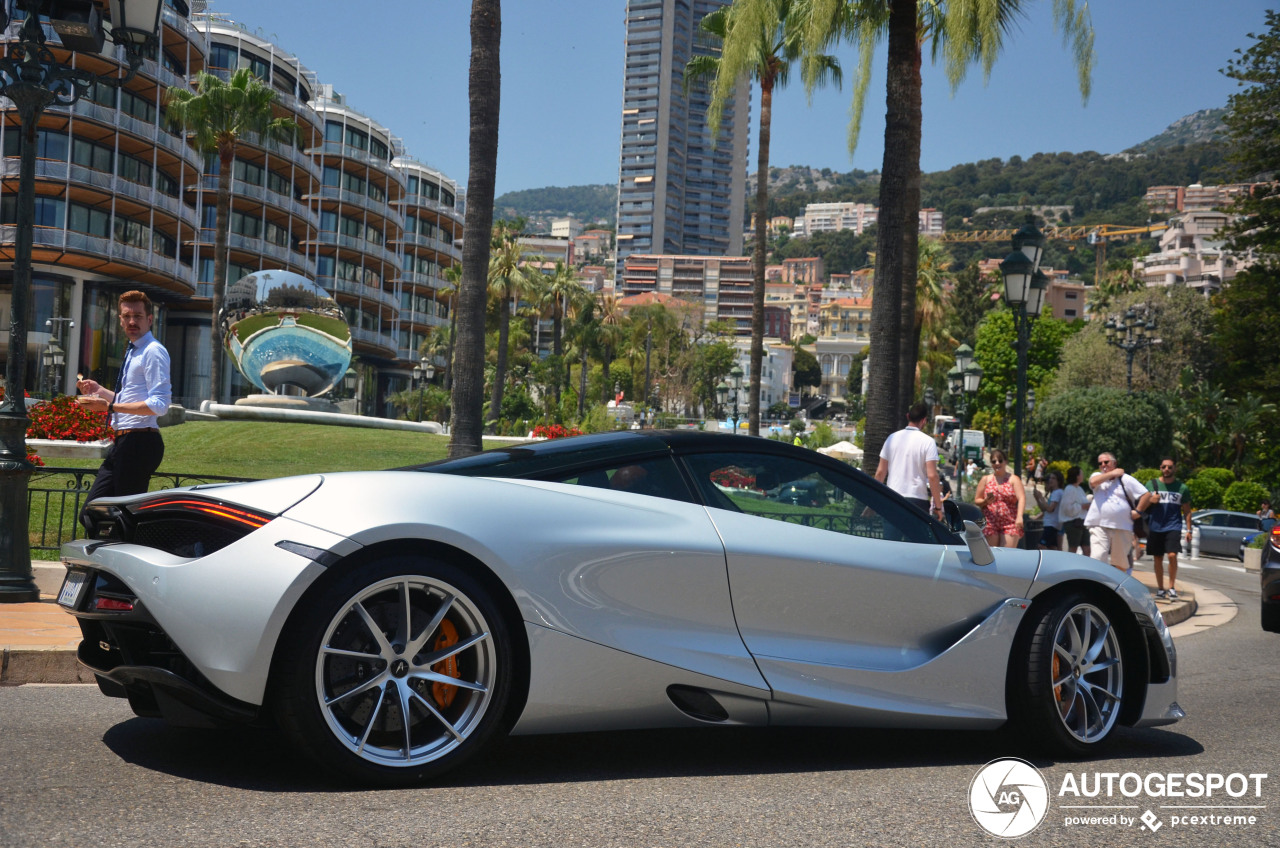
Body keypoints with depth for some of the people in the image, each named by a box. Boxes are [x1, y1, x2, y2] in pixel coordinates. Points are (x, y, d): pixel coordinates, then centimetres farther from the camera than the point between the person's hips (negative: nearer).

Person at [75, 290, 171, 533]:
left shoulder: (154, 352, -10)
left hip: (140, 443, -10)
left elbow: (159, 405, -21)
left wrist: (109, 406, -23)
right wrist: (100, 391, 17)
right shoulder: (133, 352, 19)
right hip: (123, 442, 10)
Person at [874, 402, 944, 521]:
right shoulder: (927, 442, -6)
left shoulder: (892, 438, 7)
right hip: (917, 499, -4)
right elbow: (932, 476, -12)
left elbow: (880, 472, 8)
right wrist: (938, 506, -7)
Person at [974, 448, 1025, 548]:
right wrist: (986, 501, -9)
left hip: (1010, 524, -2)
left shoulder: (1013, 479, 5)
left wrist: (1019, 516, -26)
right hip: (990, 524, 2)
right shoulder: (985, 480, 12)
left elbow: (1021, 498, -9)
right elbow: (976, 500, 15)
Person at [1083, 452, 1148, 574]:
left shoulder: (1126, 479, 8)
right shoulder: (1097, 476, 13)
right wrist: (1112, 473, -5)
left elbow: (1146, 495, 6)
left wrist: (1138, 511, -3)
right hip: (1099, 526, 0)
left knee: (1121, 563, 10)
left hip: (1123, 528, 0)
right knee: (1097, 559, -16)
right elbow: (1093, 481, -13)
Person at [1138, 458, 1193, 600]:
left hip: (1173, 527, -2)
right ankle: (1160, 589, 19)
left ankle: (1172, 587, -5)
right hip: (1155, 528, 2)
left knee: (1172, 555, -17)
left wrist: (1188, 530, 3)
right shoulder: (1151, 485, 7)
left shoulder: (1182, 488, 6)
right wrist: (1150, 500, -14)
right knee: (1157, 559, 7)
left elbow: (1187, 511, 9)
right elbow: (1142, 506, 7)